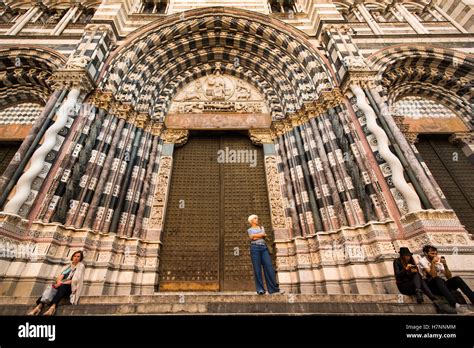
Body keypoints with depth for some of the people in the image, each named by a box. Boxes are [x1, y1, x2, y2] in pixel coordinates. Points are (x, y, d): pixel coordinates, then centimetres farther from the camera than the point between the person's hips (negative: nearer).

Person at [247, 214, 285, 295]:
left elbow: (260, 235, 3)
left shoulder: (261, 227, 23)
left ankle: (274, 288, -6)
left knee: (269, 267, -6)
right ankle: (260, 289, -4)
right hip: (255, 248, -3)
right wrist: (261, 235, 1)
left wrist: (255, 236, -3)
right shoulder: (249, 230, 14)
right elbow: (257, 236, -5)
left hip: (264, 247, 3)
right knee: (257, 268, -6)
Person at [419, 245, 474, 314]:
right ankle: (456, 305, -50)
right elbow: (433, 276, -16)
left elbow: (449, 277, 2)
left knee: (457, 279, -20)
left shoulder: (439, 260, 9)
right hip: (433, 286, -5)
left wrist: (445, 265, -10)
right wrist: (432, 263, -20)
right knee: (438, 279, -36)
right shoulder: (423, 261, -5)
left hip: (443, 284, 5)